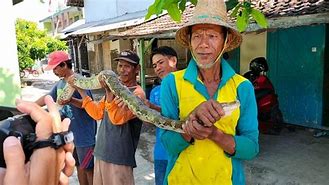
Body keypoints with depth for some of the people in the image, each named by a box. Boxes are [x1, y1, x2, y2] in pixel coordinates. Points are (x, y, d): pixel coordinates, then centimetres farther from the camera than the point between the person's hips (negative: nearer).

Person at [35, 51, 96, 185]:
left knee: (88, 168, 2)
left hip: (85, 135, -8)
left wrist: (71, 100, -36)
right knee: (79, 166, 18)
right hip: (71, 133, 8)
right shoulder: (60, 84, 10)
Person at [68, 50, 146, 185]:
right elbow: (97, 113, 11)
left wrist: (108, 91, -30)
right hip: (101, 152, 7)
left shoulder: (137, 93, -12)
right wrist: (79, 89, 9)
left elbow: (117, 118, -22)